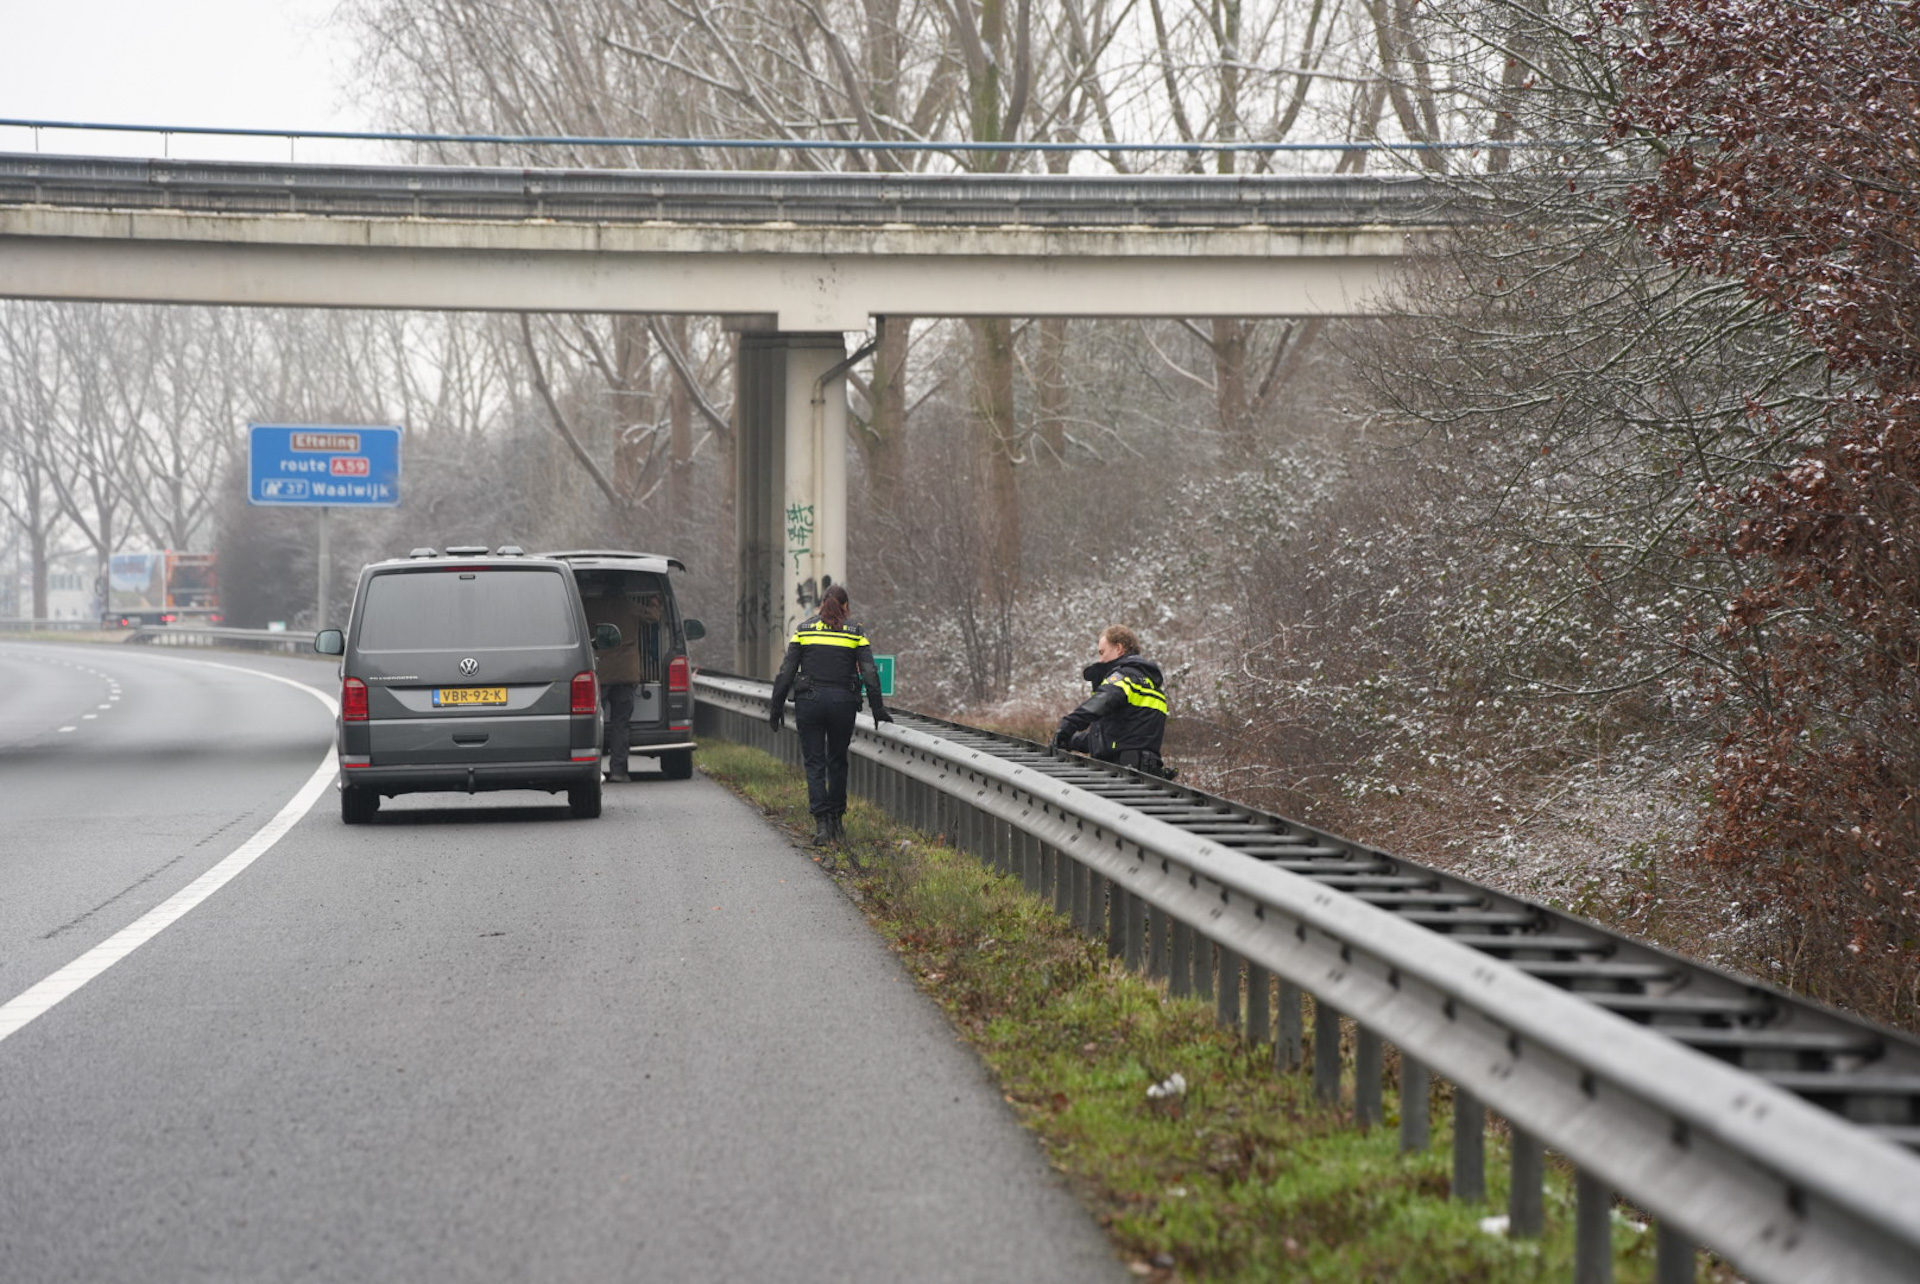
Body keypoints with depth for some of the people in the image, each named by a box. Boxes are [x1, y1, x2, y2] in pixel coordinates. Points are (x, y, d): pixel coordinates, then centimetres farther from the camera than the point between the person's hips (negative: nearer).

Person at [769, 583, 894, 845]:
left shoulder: (804, 629, 5)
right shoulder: (855, 632, 3)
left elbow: (787, 671, 2)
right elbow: (870, 673, -3)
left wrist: (777, 708, 7)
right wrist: (877, 709, 3)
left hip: (809, 701, 0)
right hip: (843, 701, 0)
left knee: (814, 763, 2)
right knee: (838, 761, 17)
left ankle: (821, 823, -10)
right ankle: (836, 821, 21)